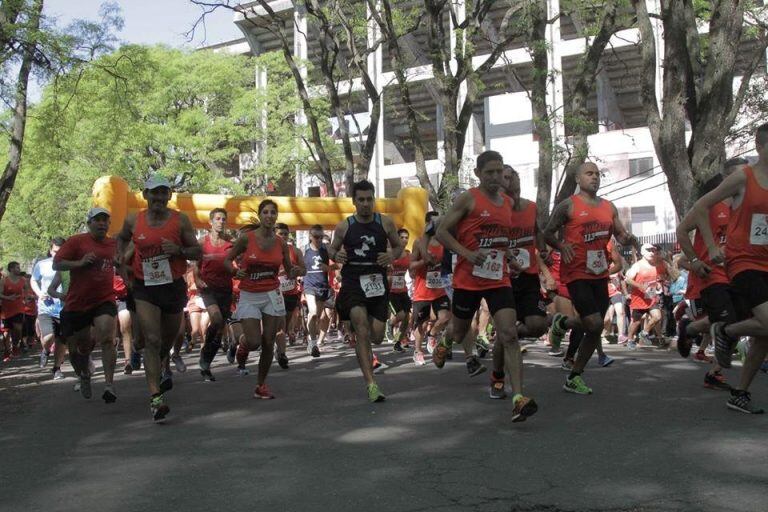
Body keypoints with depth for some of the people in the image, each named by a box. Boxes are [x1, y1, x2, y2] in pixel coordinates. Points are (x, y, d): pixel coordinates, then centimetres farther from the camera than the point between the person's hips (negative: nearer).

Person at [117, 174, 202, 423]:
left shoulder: (180, 220, -4)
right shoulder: (133, 220, 0)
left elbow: (198, 251, 0)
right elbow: (122, 238, 22)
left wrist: (179, 250, -19)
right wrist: (121, 254, 3)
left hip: (174, 286, 1)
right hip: (144, 288, -1)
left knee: (168, 339, 19)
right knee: (152, 341, -15)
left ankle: (156, 370, 52)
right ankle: (156, 398, -16)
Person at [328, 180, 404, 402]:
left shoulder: (386, 222, 3)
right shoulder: (344, 226, 2)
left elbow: (399, 246, 15)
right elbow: (332, 248, 16)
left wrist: (392, 255, -7)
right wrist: (336, 255, -8)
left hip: (378, 281, 2)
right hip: (352, 281, -2)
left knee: (377, 336, 0)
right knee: (362, 329, -18)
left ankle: (363, 347, 40)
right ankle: (371, 384, -16)